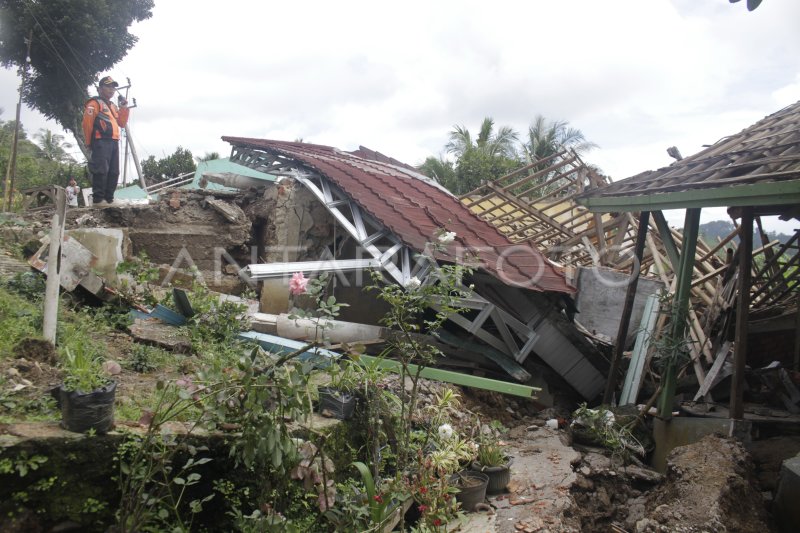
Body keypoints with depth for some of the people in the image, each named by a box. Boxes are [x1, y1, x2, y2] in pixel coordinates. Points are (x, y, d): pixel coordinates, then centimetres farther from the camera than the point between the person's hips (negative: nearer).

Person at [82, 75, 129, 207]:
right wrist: (89, 142, -5)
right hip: (101, 142, -9)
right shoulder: (94, 103, 0)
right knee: (101, 171, -13)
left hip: (114, 142, 9)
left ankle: (109, 198, 12)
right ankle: (98, 199, -14)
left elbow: (122, 123, 19)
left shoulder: (113, 106, 25)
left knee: (113, 172, 7)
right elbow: (87, 123, -7)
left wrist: (124, 107, 9)